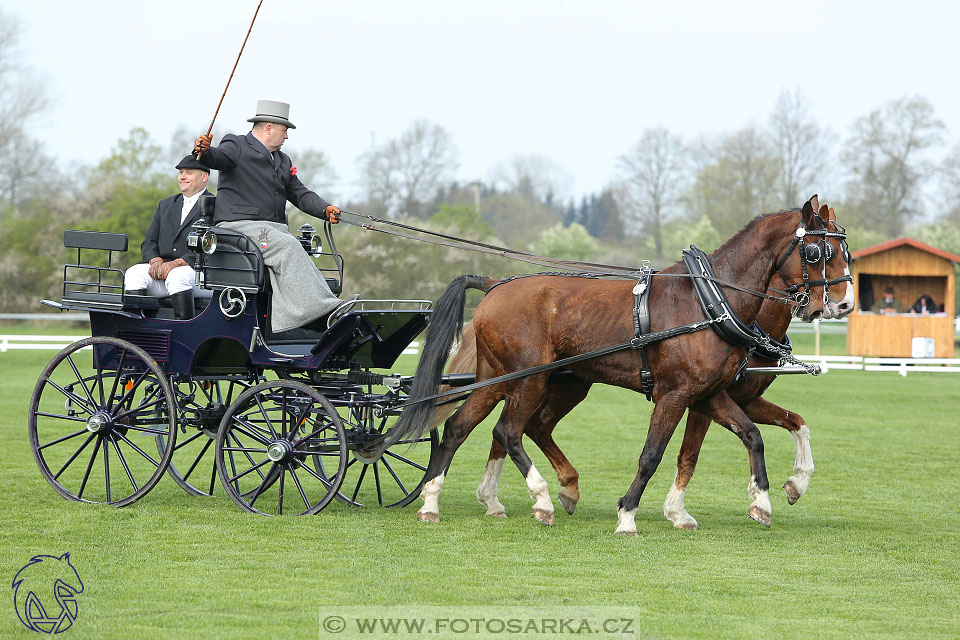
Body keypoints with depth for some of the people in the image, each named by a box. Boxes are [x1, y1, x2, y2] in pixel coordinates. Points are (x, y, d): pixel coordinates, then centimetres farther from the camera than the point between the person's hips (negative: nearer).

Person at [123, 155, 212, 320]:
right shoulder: (166, 205, 25)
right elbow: (149, 242, 19)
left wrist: (177, 263, -19)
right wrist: (156, 261, -5)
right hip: (162, 268, 6)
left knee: (177, 276, -37)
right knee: (134, 274, -21)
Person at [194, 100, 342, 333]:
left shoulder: (283, 161, 28)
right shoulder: (237, 146, 4)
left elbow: (299, 193, 23)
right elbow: (218, 157, -16)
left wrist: (326, 209, 5)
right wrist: (203, 151, -40)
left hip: (274, 228, 7)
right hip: (239, 225, -7)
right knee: (288, 245, -29)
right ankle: (322, 309, -36)